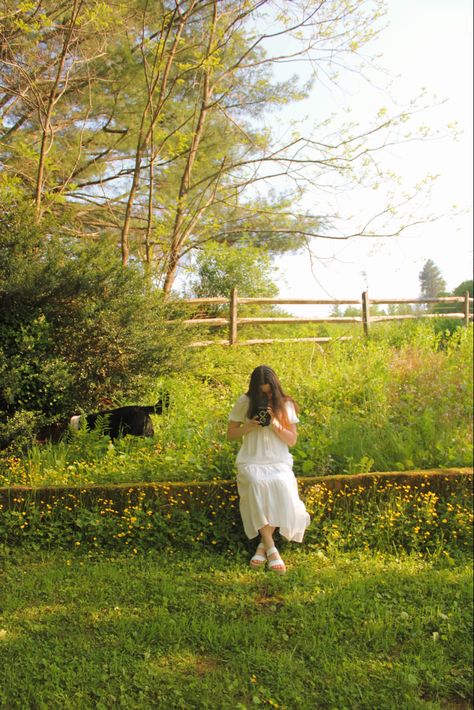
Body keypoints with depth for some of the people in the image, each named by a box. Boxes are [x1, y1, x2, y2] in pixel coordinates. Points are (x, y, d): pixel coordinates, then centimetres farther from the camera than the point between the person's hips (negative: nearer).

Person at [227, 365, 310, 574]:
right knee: (256, 483, -35)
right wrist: (249, 427, -10)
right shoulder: (244, 402, 3)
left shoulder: (285, 404, 5)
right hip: (251, 461, -1)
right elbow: (230, 434, 9)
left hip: (279, 461, 1)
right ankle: (271, 548, -29)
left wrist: (275, 424, -12)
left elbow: (292, 440, 4)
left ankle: (263, 543, -17)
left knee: (281, 485, -33)